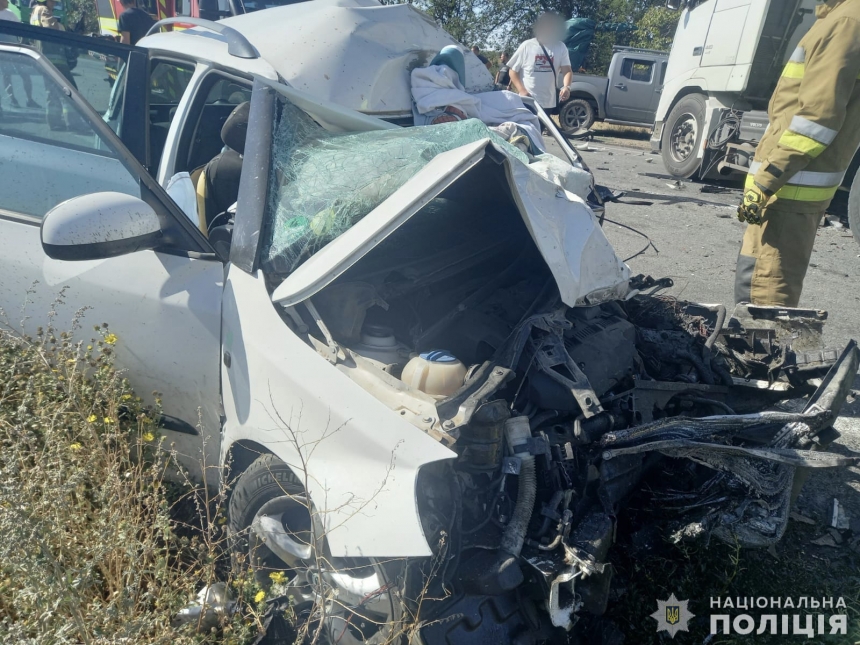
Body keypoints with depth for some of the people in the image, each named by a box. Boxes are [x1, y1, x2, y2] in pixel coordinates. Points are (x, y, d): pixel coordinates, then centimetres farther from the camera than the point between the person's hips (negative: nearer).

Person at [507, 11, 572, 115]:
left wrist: (566, 86, -25)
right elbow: (513, 71, 0)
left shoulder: (561, 47, 4)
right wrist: (522, 91, -13)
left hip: (549, 103, 3)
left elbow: (567, 70, -2)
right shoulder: (527, 46, -3)